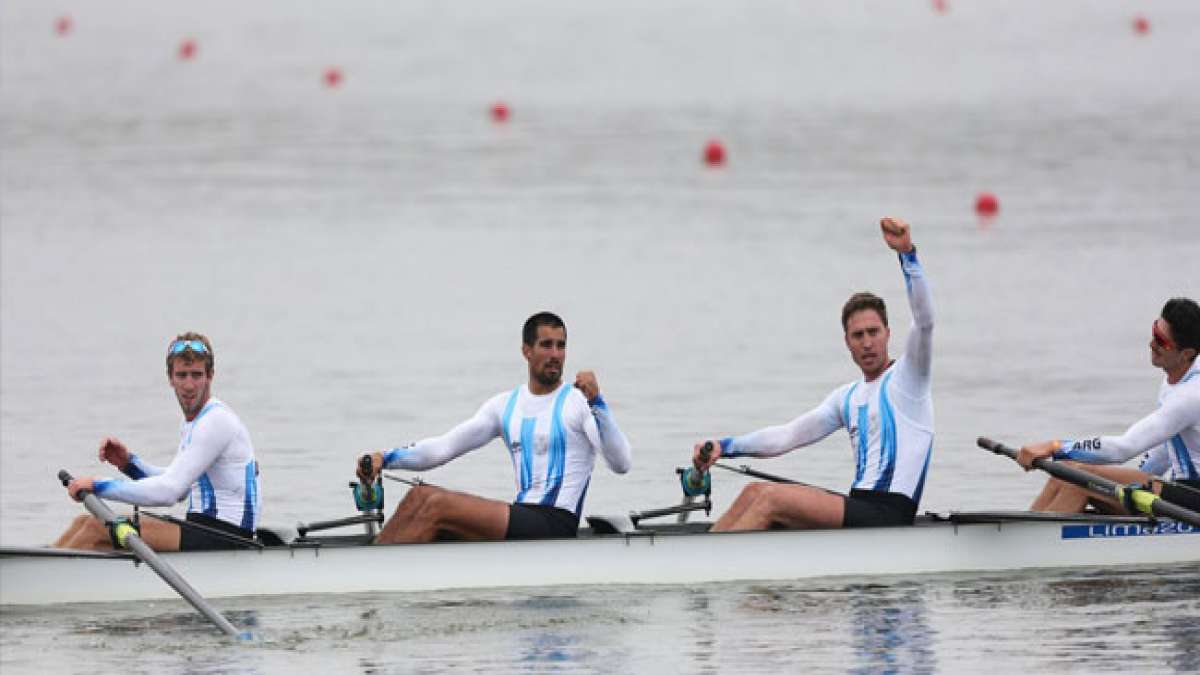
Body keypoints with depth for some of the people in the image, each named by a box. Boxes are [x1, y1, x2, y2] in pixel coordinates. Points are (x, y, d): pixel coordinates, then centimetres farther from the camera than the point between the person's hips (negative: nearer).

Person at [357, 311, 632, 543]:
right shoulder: (505, 405, 18)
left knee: (438, 506, -20)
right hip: (522, 517, 6)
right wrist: (386, 457, 1)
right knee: (420, 496, -11)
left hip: (557, 526, -6)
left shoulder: (578, 401, -1)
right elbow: (444, 447, 15)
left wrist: (596, 402, -22)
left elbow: (621, 464, -12)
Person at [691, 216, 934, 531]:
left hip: (887, 517, -8)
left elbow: (924, 320, -16)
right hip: (859, 509, 8)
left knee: (773, 498, -19)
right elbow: (788, 435, 20)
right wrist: (725, 446, 9)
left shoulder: (907, 376, 2)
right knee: (756, 492, -3)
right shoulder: (847, 397, 23)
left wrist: (907, 253, -27)